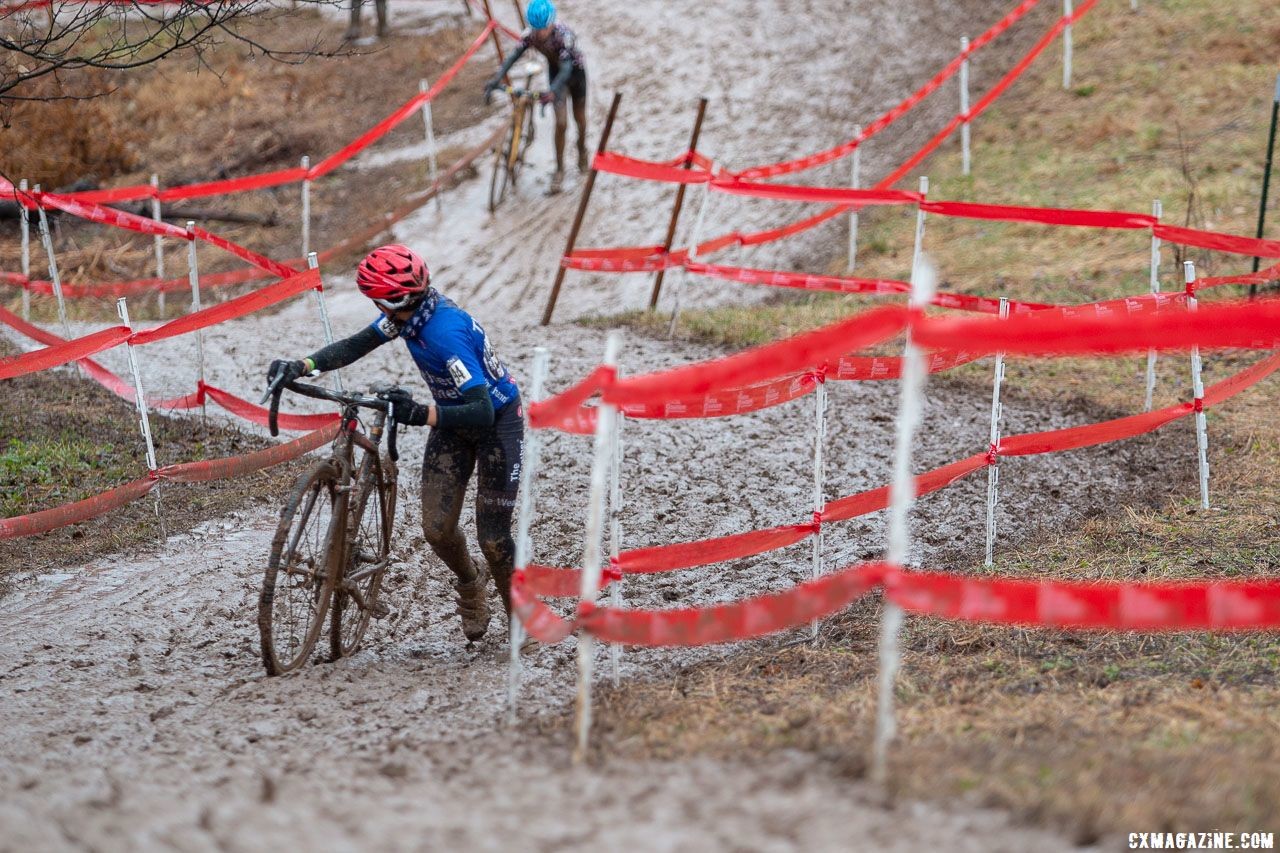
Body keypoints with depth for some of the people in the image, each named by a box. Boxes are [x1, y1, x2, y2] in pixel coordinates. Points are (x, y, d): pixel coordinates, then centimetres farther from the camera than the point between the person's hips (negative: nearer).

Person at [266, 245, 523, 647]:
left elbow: (482, 412, -41)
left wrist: (421, 414, -52)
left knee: (493, 538, -6)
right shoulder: (409, 311, -13)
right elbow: (356, 345, -4)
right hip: (452, 420, 7)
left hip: (497, 420, -7)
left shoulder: (445, 334, -37)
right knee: (437, 528, 0)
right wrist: (300, 366, -19)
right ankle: (470, 584, 32)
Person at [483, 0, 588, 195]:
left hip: (575, 71, -2)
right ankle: (559, 170, 2)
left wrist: (553, 91, -67)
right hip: (555, 71, 2)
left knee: (579, 119, 17)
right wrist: (496, 79, -51)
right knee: (561, 123, -9)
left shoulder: (563, 35, -40)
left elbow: (566, 69, -50)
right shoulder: (530, 35, -27)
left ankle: (582, 150, 48)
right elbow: (512, 57, -35)